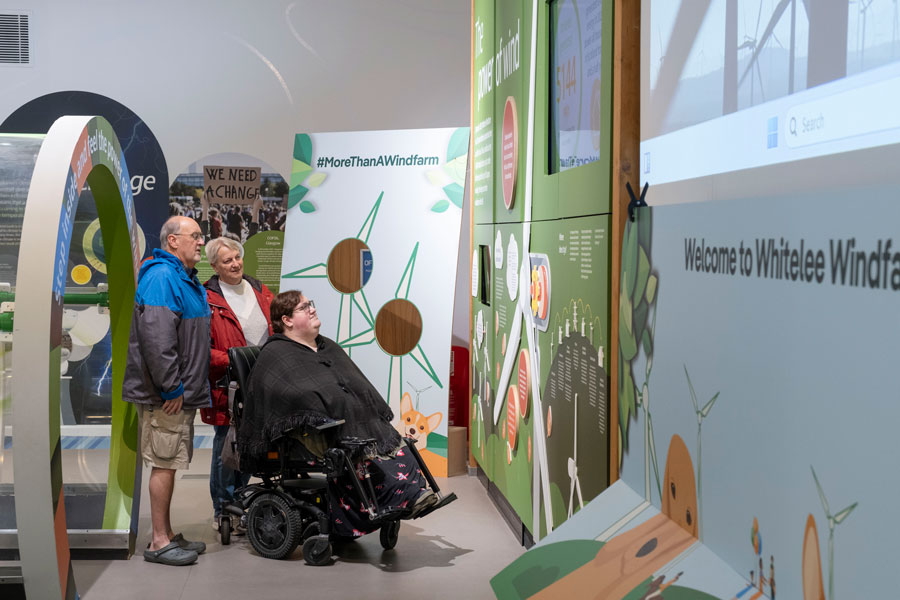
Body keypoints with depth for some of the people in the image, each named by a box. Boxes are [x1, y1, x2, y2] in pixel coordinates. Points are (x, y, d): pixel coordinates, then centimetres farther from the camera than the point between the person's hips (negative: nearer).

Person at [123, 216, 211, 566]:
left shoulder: (186, 279, 18)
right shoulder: (161, 277, -15)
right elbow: (156, 337, -24)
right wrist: (172, 388, -22)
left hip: (181, 393, 10)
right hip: (166, 395, -10)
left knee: (170, 464, 14)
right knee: (165, 464, -5)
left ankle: (167, 535, 22)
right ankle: (159, 543, 2)